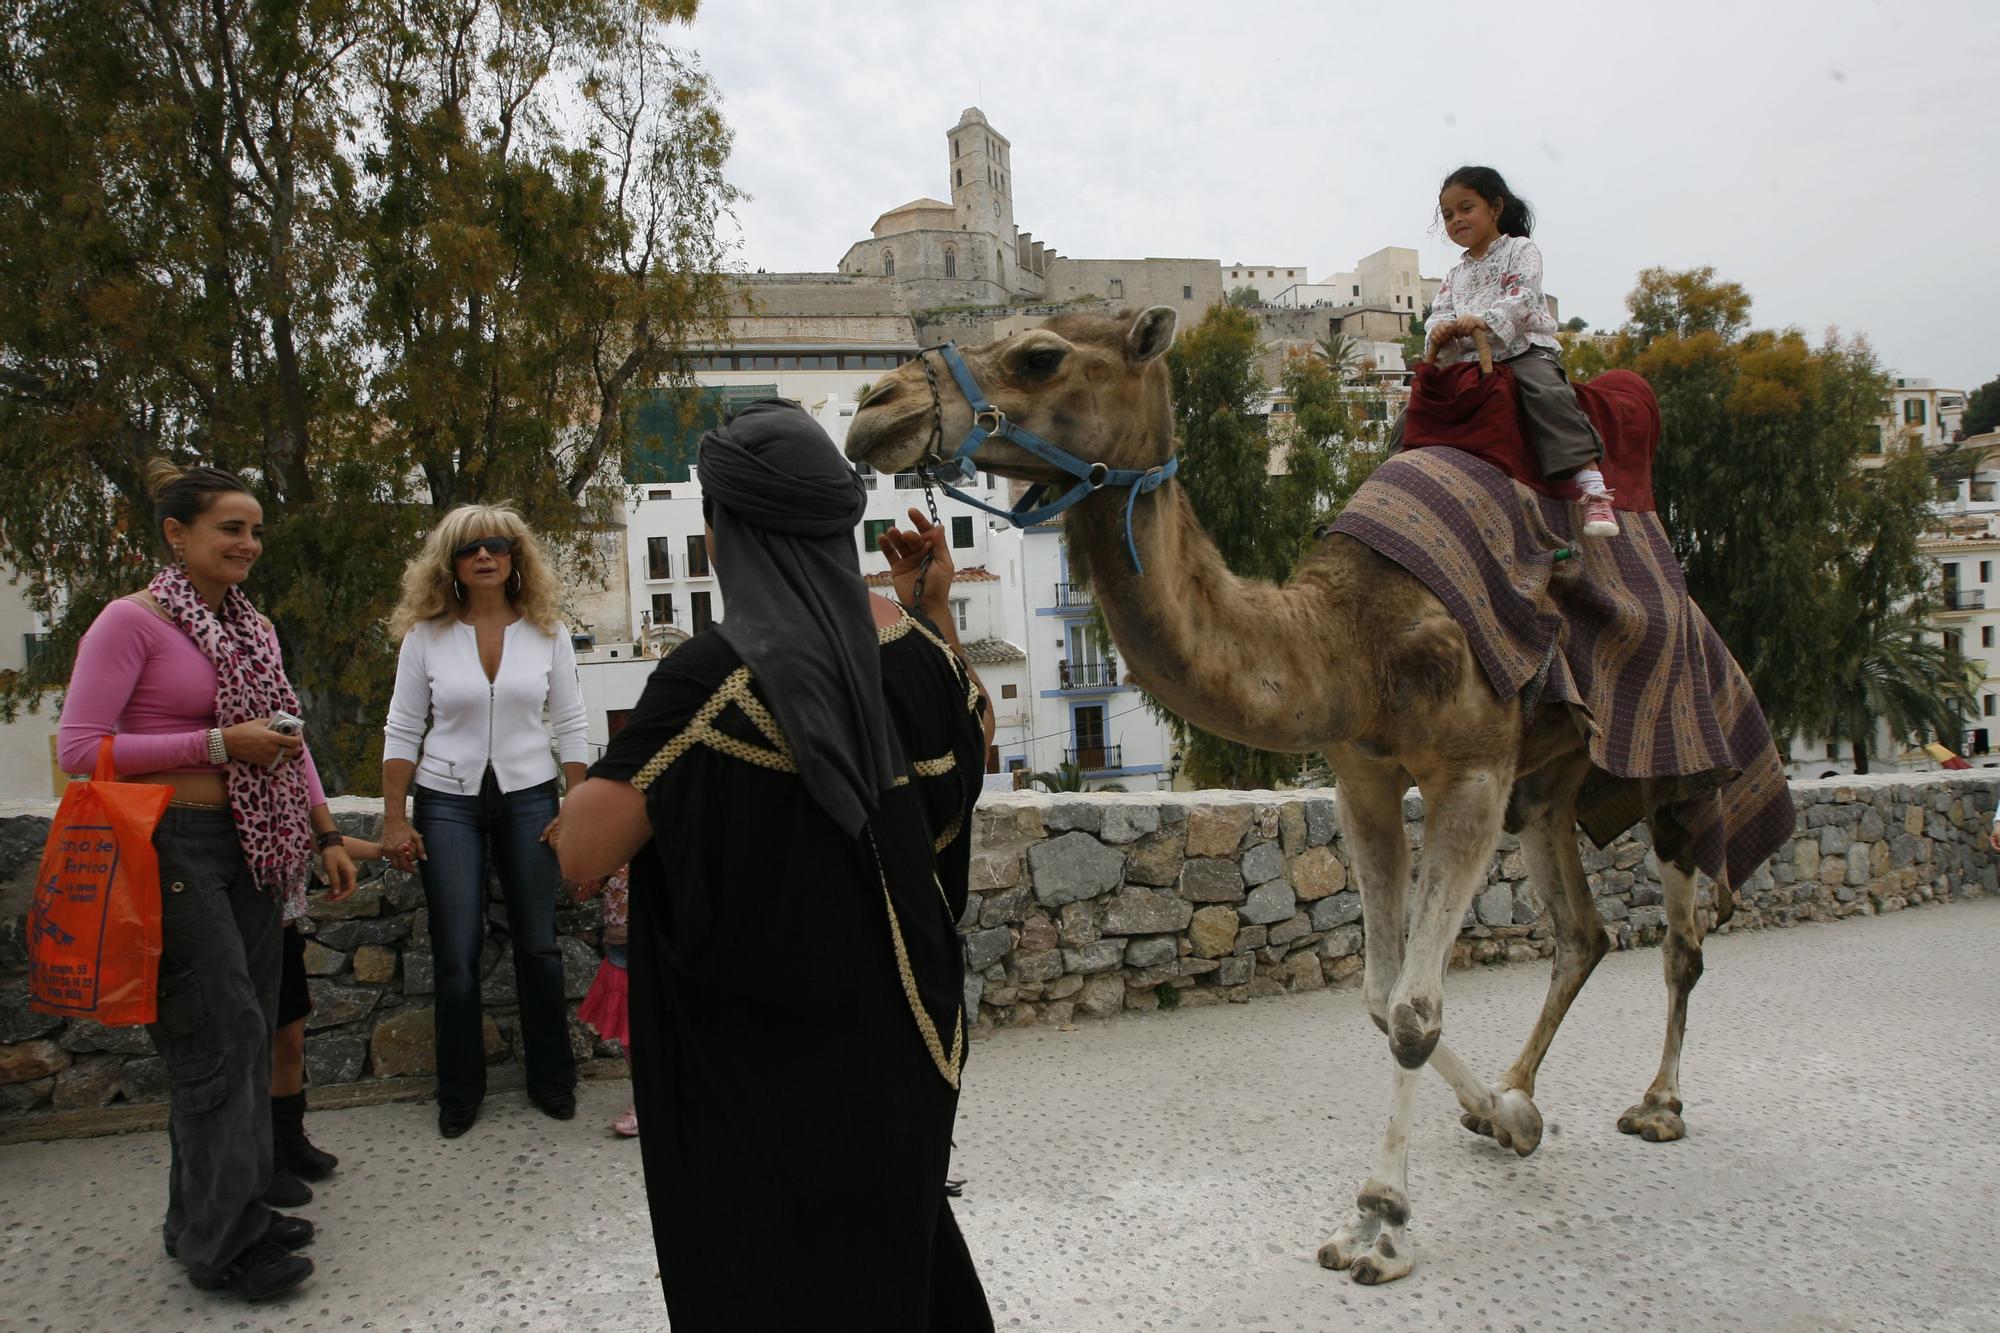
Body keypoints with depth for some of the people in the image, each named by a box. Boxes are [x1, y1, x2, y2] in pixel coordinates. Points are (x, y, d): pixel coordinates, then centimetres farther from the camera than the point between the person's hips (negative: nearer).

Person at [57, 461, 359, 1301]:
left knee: (250, 1032, 12)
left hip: (252, 848, 7)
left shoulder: (253, 627, 12)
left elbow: (284, 741, 18)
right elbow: (78, 748, -15)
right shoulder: (132, 621, -9)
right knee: (222, 1035, -3)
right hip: (174, 848, -7)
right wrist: (217, 743, -18)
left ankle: (233, 1208, 28)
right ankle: (218, 1242, 13)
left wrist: (325, 834, 13)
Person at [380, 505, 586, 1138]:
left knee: (538, 944, 5)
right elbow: (401, 730, 2)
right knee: (457, 953, 0)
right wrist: (394, 819, -2)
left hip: (529, 797, 1)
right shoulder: (426, 634, -1)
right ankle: (459, 1092, 17)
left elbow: (570, 727, 3)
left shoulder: (547, 632, 1)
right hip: (447, 801, 0)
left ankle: (551, 1078, 21)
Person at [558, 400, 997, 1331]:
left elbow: (580, 854, -24)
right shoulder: (906, 643, -6)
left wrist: (626, 755, -6)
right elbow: (978, 734, 15)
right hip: (899, 1022, 6)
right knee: (895, 1241, 29)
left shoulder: (716, 673, -25)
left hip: (765, 1050, -6)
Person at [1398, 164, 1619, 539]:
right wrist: (1440, 332, -18)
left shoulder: (1520, 250, 8)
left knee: (1548, 394, -38)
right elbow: (1439, 313, 8)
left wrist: (1482, 320, -29)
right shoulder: (1454, 276, 24)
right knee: (1407, 426, -8)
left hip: (1524, 350, -6)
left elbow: (1522, 297, -10)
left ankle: (1592, 487, -44)